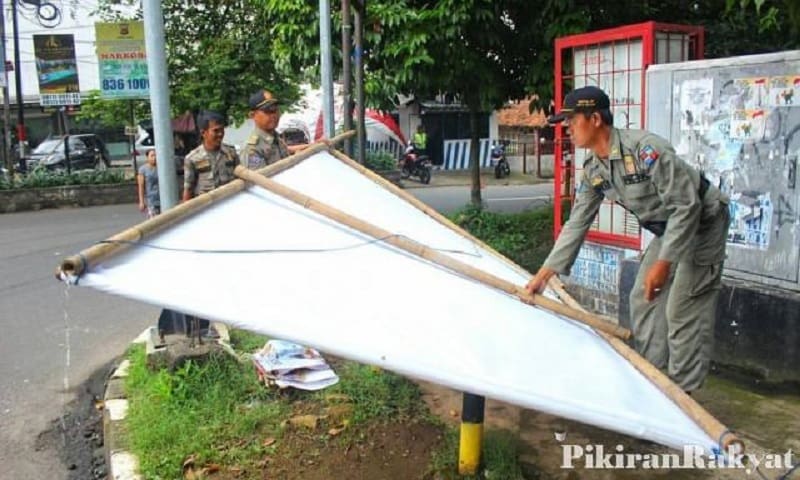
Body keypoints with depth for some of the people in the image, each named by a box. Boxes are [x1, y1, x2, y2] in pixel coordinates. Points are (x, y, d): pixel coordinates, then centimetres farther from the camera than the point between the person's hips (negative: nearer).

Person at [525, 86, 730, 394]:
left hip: (701, 223, -8)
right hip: (667, 230, 8)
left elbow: (686, 206, -27)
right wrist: (546, 272, 0)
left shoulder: (646, 149, -30)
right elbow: (576, 224, 2)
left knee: (683, 312, -8)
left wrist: (663, 262, -29)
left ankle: (682, 391, 5)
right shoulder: (593, 171, -4)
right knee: (642, 301, 10)